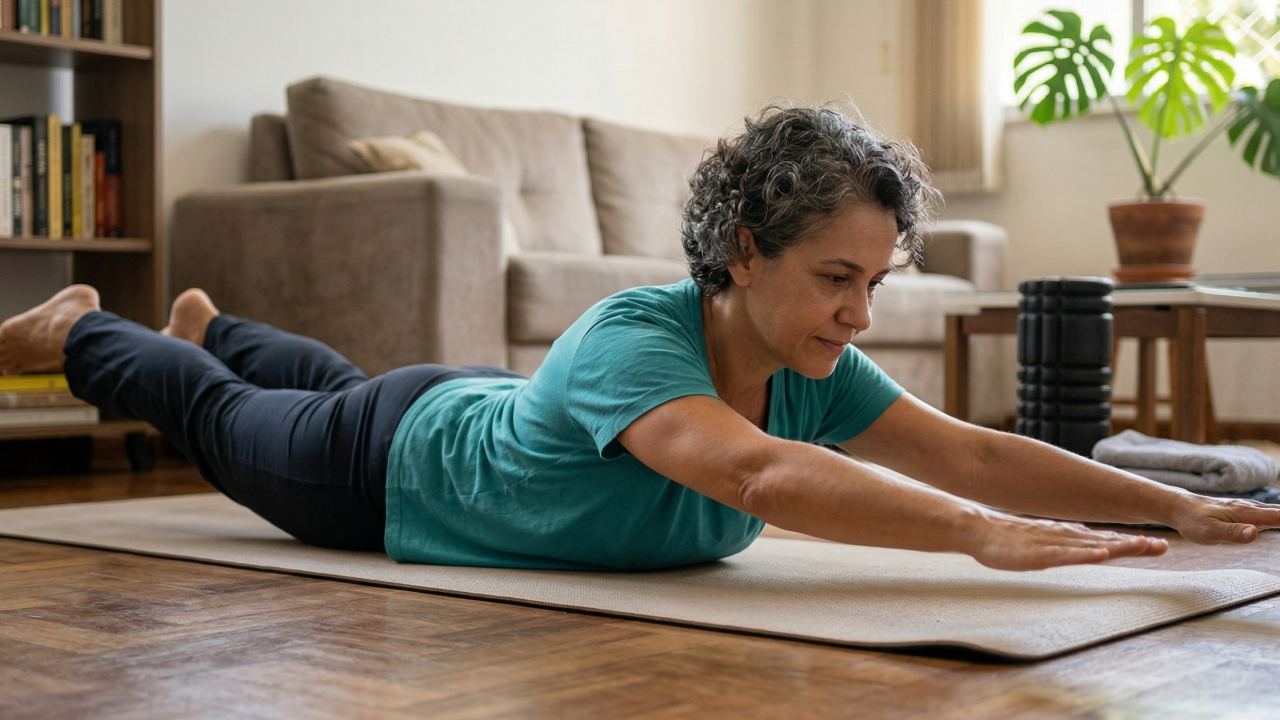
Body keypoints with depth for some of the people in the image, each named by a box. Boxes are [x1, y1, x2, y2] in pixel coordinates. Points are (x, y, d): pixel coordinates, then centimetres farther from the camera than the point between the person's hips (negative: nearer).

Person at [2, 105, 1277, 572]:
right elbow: (759, 477, -62)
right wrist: (990, 538, -68)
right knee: (216, 415, 24)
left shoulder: (812, 368, -25)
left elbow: (972, 452, -29)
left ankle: (212, 324, 67)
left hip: (499, 415, 6)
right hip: (392, 472, -6)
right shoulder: (633, 339, -46)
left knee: (328, 383, 37)